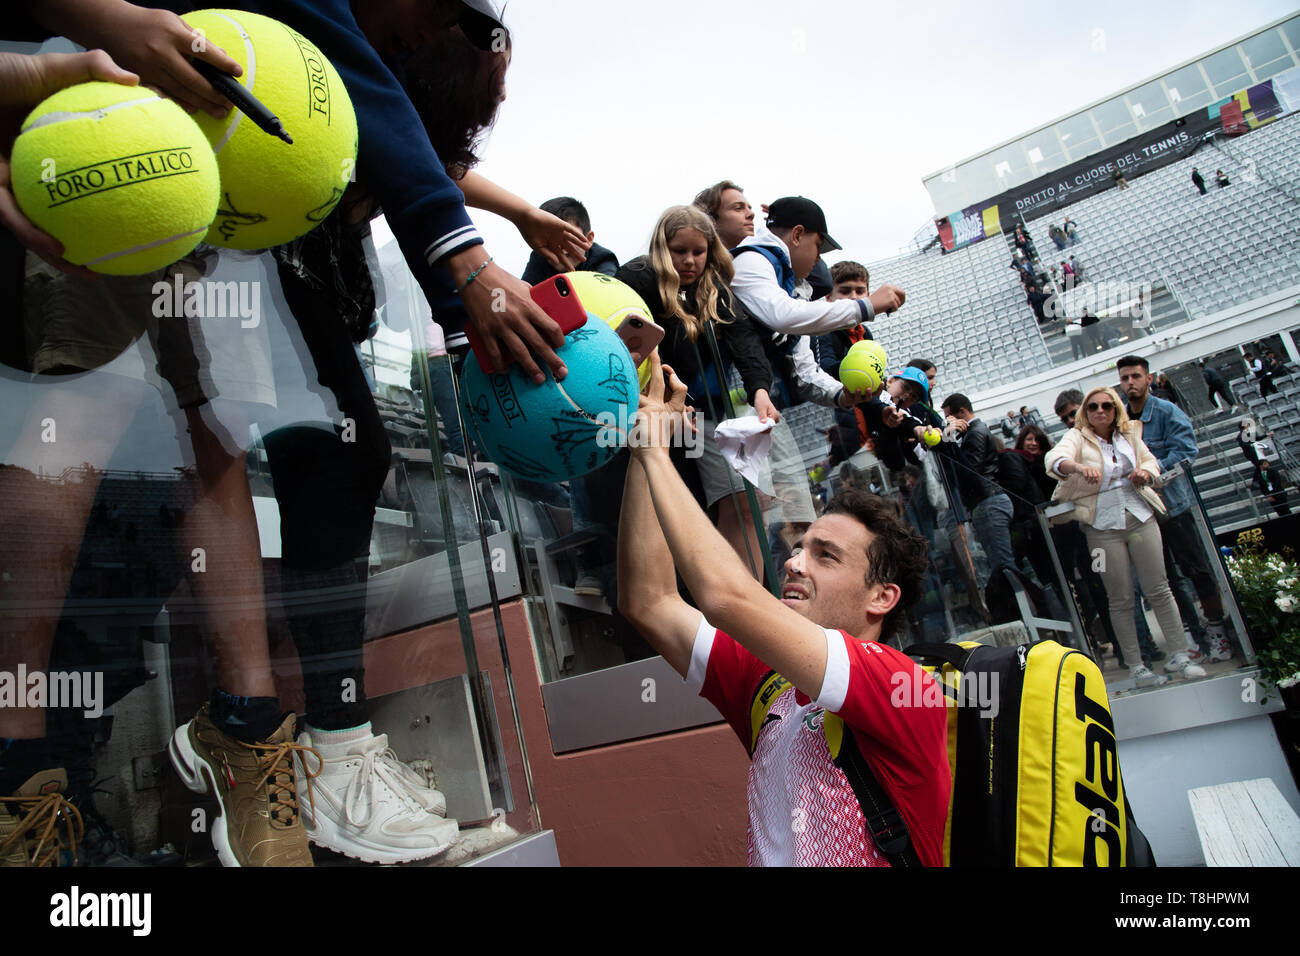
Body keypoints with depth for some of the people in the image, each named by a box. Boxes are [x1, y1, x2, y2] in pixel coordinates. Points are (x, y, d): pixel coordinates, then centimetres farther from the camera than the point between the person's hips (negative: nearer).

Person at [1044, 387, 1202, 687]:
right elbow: (1055, 458, -24)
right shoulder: (1077, 437, -4)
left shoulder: (1129, 433, 9)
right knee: (1121, 599, 3)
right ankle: (1135, 666, 11)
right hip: (1103, 526, -3)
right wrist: (1078, 466, -47)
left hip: (1140, 517, 3)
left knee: (1158, 589, 5)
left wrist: (1145, 471, -5)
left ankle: (1178, 656, 17)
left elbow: (1151, 460, 20)